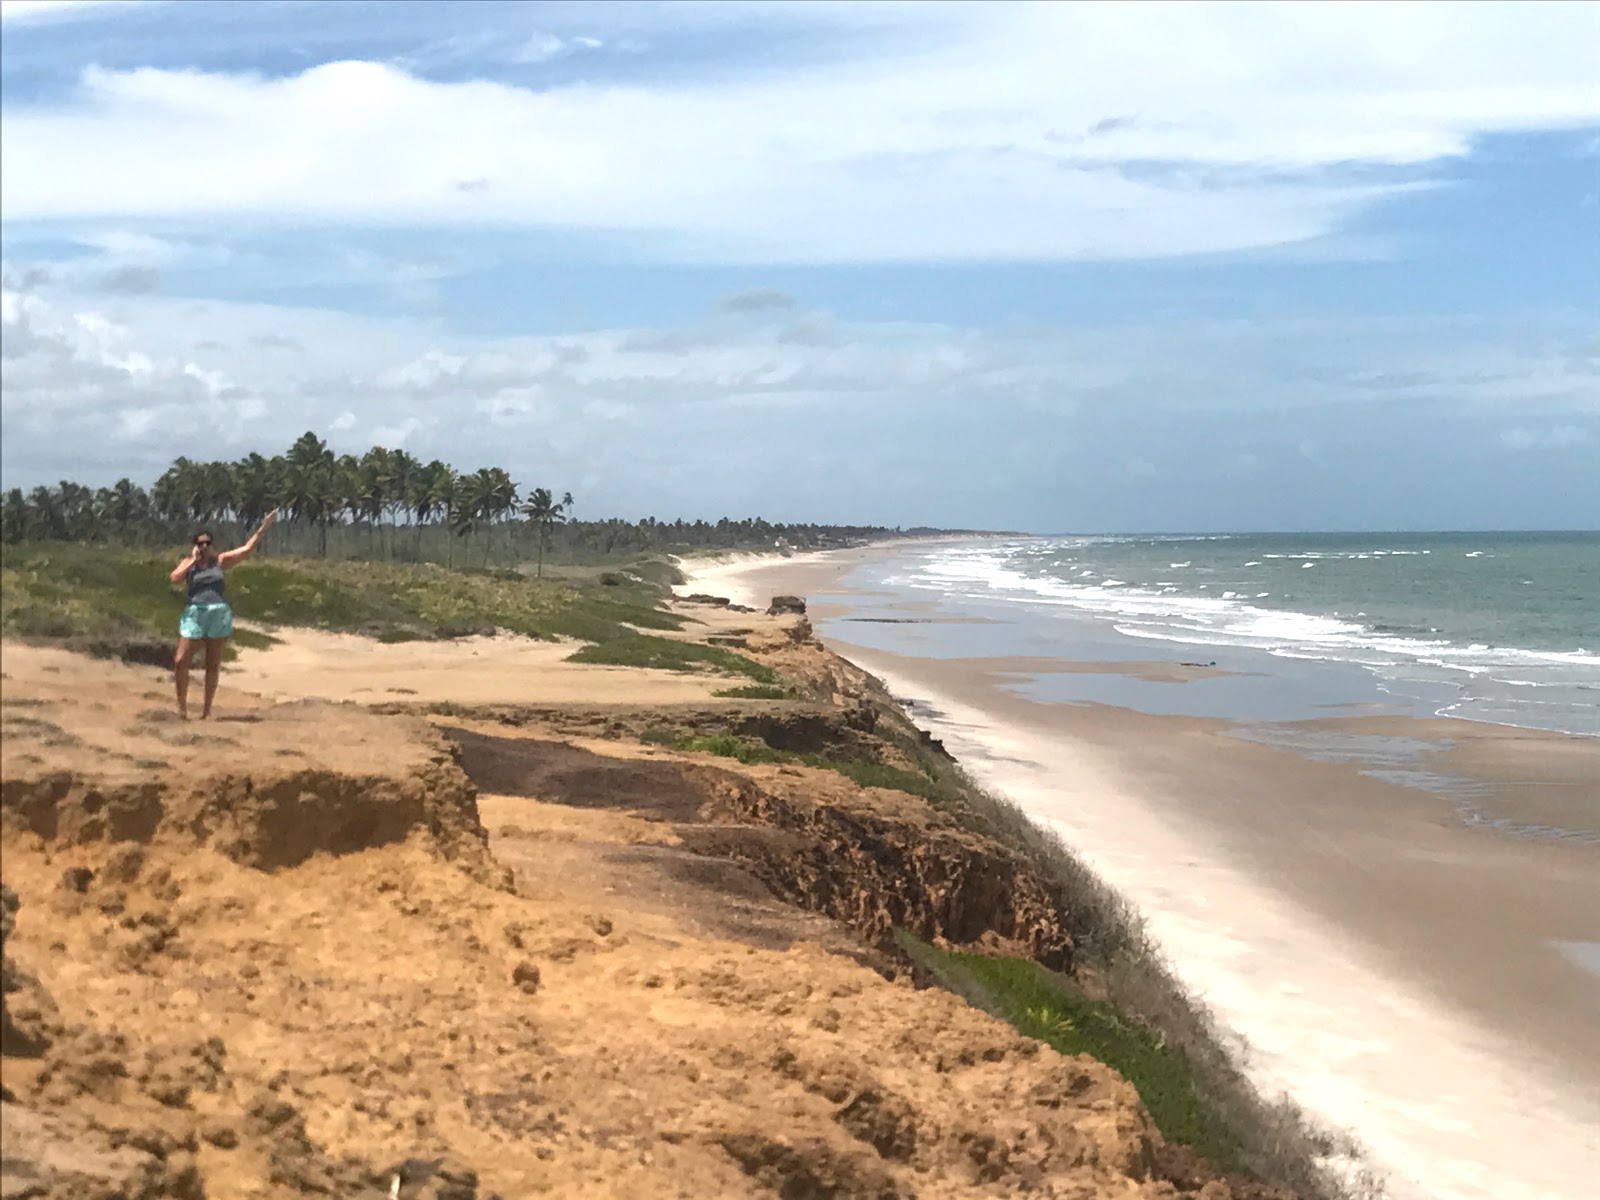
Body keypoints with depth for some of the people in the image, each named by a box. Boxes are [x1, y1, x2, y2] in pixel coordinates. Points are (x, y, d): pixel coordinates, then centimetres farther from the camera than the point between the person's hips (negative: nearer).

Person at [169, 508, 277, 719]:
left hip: (219, 615, 1)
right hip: (194, 614, 0)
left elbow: (246, 549, 3)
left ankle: (207, 709, 14)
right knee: (180, 661, -7)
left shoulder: (220, 560, 7)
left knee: (213, 665, 6)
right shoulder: (188, 563, 7)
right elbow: (174, 578, -12)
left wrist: (263, 528, -1)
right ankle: (182, 704, 9)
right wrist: (192, 561, -7)